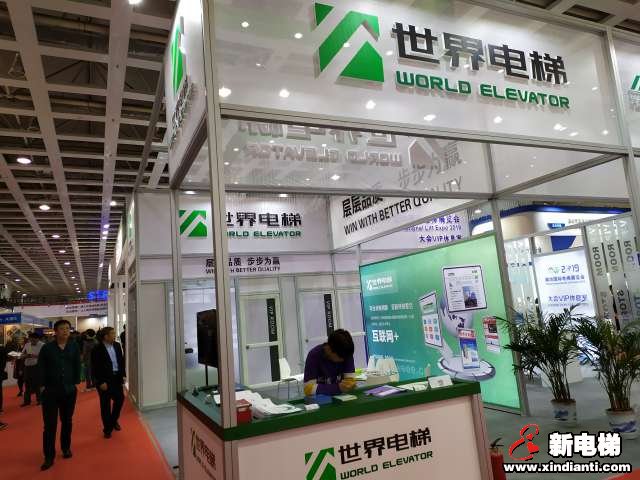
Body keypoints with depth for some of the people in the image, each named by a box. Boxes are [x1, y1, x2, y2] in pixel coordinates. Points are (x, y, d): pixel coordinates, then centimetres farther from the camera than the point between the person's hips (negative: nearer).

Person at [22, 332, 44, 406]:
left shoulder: (42, 345, -8)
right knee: (27, 384, 10)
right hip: (27, 366, 5)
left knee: (37, 383, 2)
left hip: (37, 366, -5)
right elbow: (22, 354, 12)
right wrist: (26, 355, -11)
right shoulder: (27, 345, 9)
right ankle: (26, 400, 20)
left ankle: (39, 399, 14)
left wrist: (36, 356, -25)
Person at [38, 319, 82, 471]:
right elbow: (41, 368, -2)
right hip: (50, 391, -2)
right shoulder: (47, 348, -5)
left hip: (69, 390, 2)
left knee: (67, 421, 15)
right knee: (50, 424, 0)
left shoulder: (74, 347, 0)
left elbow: (77, 365, 5)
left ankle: (66, 448, 32)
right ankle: (49, 457, 9)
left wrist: (76, 383, 2)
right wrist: (42, 385, -6)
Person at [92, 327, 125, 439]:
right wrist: (101, 382, -15)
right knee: (106, 405, 6)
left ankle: (114, 421, 37)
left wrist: (123, 375, 6)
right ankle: (107, 429, 19)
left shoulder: (117, 345, 4)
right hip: (105, 380, -5)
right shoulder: (97, 349, -14)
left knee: (120, 399, 12)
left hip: (117, 378, 6)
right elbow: (95, 368, -13)